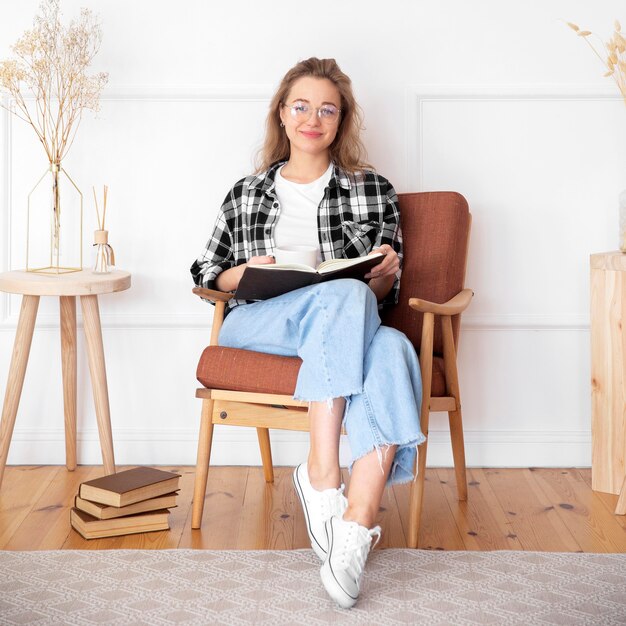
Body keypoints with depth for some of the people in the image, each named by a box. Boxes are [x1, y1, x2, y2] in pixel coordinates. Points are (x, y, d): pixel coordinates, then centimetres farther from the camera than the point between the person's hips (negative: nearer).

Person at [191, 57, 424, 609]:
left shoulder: (372, 191, 20)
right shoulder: (246, 194, 22)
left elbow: (383, 293, 17)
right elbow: (206, 272, 20)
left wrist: (385, 273, -8)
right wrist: (248, 271, -2)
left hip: (345, 328, 1)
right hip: (256, 324, 0)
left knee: (392, 349, -38)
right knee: (343, 296, -36)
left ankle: (356, 523, -47)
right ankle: (324, 476, -39)